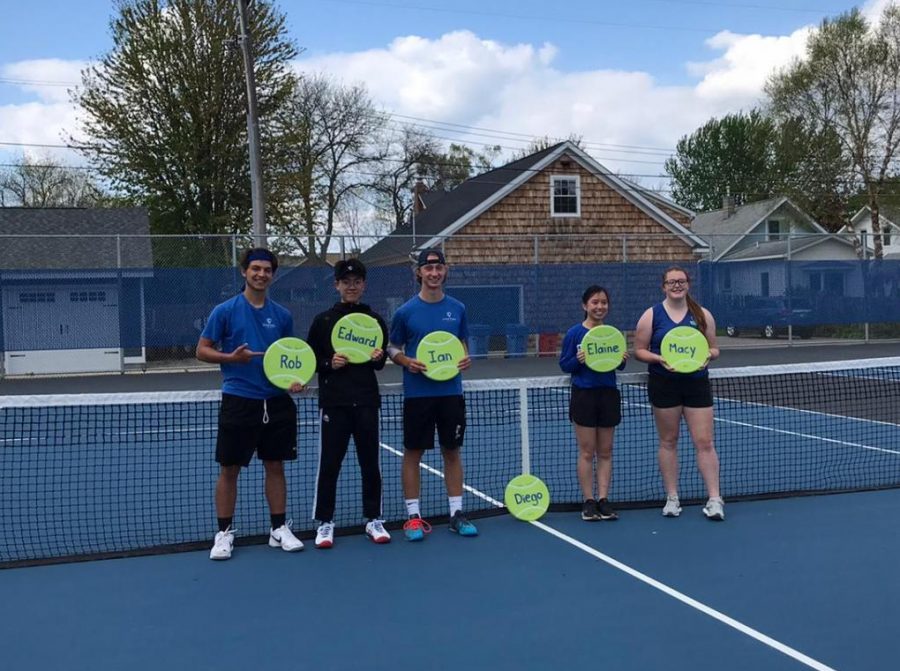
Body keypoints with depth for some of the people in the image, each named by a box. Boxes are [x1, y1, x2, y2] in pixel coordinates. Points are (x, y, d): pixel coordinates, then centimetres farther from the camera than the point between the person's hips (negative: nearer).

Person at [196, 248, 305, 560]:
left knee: (275, 466, 10)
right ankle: (224, 533, 15)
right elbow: (202, 350, 0)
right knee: (229, 469, 3)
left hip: (276, 402, 3)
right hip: (238, 401, -3)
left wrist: (295, 379, -3)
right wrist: (232, 357, -17)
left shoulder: (282, 315, 8)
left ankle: (279, 529, 20)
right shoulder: (225, 311, -3)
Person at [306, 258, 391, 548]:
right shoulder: (323, 320, 2)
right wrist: (329, 363, -14)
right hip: (333, 402, -2)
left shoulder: (374, 320, 8)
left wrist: (379, 358, -6)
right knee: (329, 463, 2)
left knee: (370, 462, 8)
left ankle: (373, 519, 20)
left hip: (366, 400, 2)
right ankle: (325, 522, 14)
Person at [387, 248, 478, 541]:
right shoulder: (406, 311, -3)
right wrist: (408, 362, -15)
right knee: (413, 452, 3)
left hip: (451, 392, 3)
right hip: (417, 393, -2)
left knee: (452, 451, 9)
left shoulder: (457, 308, 5)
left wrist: (465, 358, -6)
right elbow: (392, 349, 4)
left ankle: (456, 513, 18)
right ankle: (414, 516, 12)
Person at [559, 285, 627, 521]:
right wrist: (578, 360, -22)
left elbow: (619, 366, 12)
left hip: (608, 394, 3)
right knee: (587, 452, 1)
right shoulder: (574, 333, -5)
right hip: (584, 395, -3)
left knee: (605, 451, 7)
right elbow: (564, 364, -3)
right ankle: (588, 501, 9)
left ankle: (603, 500, 14)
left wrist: (622, 359, -10)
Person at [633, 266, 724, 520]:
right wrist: (659, 359, -17)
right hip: (664, 385, -1)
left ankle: (714, 499, 1)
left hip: (697, 383, 1)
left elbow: (713, 348, 11)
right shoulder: (651, 315, 0)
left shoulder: (703, 315, 5)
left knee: (704, 442, -3)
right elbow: (639, 350, 1)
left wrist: (708, 355, -12)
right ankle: (672, 498, 17)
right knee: (668, 441, 7)